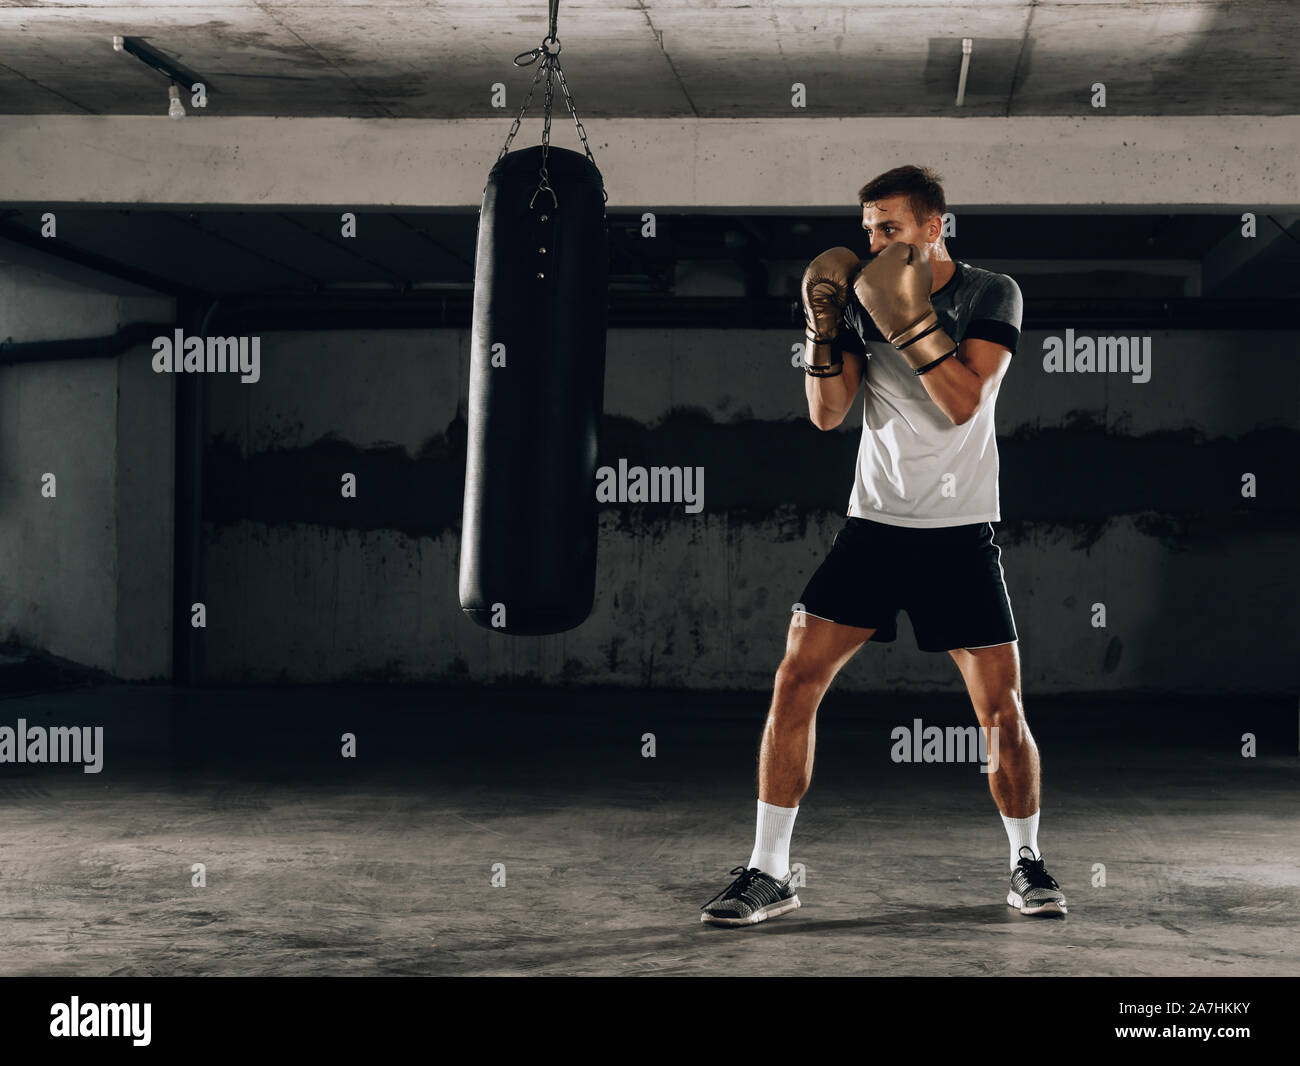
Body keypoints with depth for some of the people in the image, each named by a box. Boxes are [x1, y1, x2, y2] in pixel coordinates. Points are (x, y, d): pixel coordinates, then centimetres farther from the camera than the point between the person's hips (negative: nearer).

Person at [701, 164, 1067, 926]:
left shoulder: (992, 294, -3)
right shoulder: (865, 296, 5)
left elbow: (965, 402, -16)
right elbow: (828, 414, 1)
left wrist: (909, 319, -23)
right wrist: (823, 328, -12)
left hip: (961, 531, -2)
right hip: (874, 523, 3)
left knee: (1001, 707, -4)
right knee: (796, 680, -9)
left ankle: (1028, 863, 20)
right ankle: (770, 873, -1)